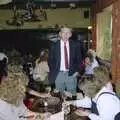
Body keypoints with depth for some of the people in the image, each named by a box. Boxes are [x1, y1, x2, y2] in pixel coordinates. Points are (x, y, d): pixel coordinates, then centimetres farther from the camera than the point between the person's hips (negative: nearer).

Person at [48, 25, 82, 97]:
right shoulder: (54, 45, 0)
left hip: (71, 74, 1)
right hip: (59, 74, 0)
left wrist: (76, 71, 0)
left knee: (72, 95, 6)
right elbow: (50, 60, 5)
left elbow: (79, 59, 10)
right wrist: (53, 72, -1)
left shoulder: (74, 45, 4)